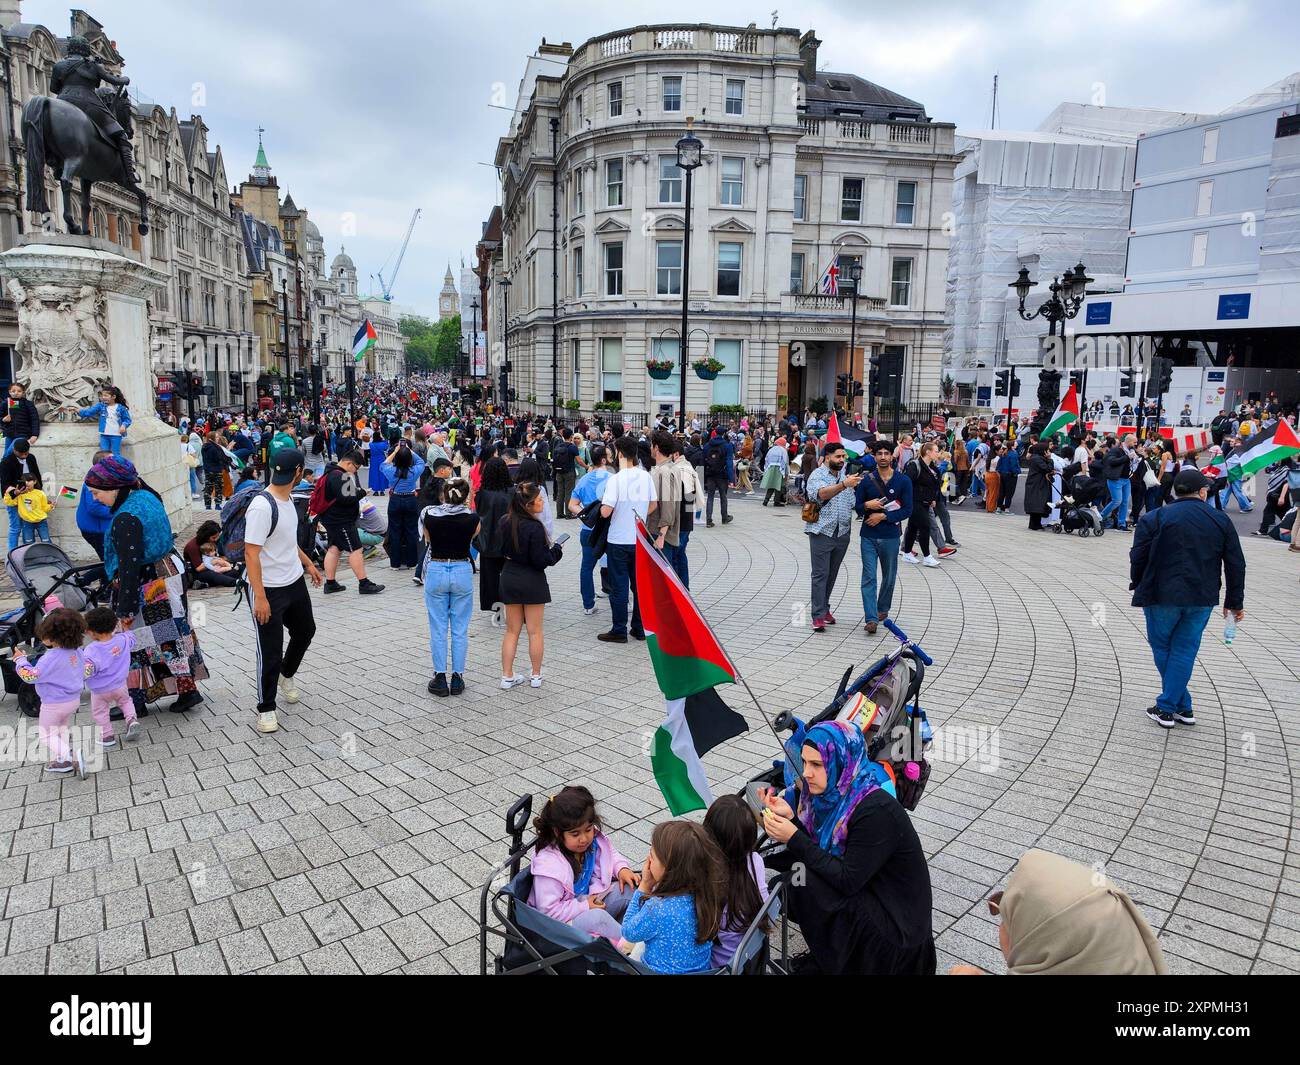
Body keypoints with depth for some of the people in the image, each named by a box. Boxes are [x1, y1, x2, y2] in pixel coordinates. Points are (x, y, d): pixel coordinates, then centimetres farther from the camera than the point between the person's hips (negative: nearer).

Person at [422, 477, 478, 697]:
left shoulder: (429, 515, -9)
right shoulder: (472, 518, -10)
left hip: (436, 571, 0)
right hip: (462, 572, 0)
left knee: (438, 629, 9)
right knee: (460, 629, 10)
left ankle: (440, 679, 13)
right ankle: (457, 678, 15)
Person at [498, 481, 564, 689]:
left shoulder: (505, 522, -4)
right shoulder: (534, 527, -23)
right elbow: (540, 561, -19)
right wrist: (556, 550, -3)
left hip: (509, 578, 5)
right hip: (532, 581, -5)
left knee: (512, 631, 14)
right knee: (535, 631, 10)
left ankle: (507, 676, 15)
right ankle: (536, 676, 20)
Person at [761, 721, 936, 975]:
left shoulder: (877, 811, -28)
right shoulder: (832, 792, -5)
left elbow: (847, 880, -26)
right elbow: (817, 852, 0)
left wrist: (794, 839, -27)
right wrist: (791, 817, -14)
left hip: (895, 923, -8)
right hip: (861, 894, 8)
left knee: (807, 883, -23)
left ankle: (830, 965, 0)